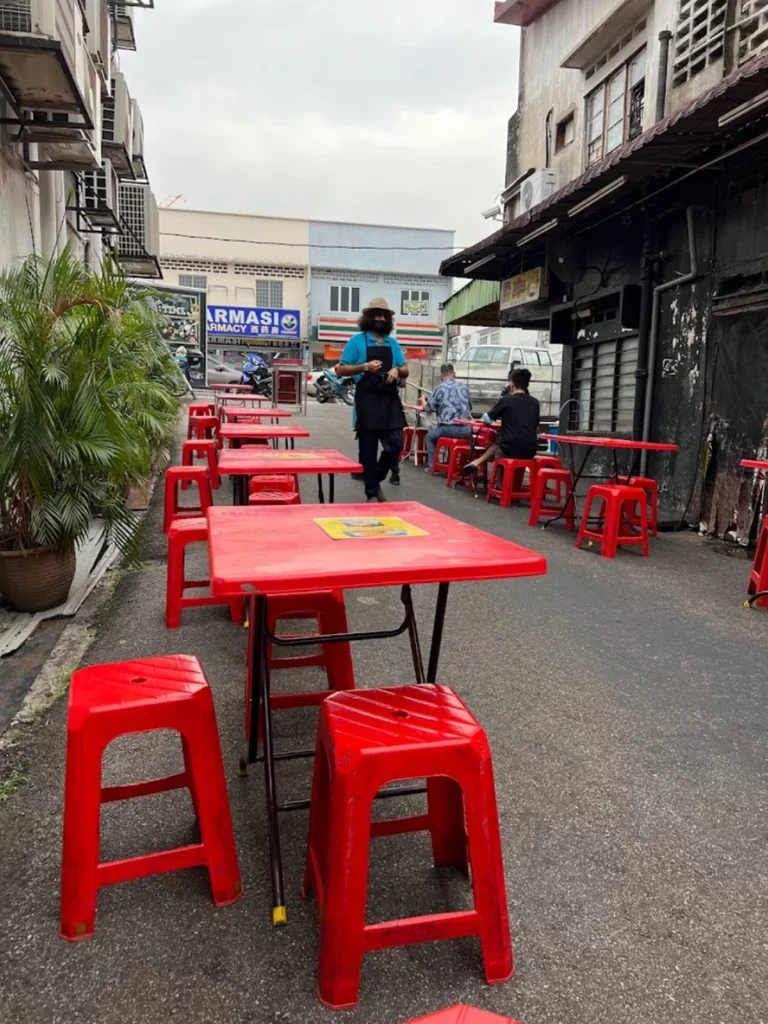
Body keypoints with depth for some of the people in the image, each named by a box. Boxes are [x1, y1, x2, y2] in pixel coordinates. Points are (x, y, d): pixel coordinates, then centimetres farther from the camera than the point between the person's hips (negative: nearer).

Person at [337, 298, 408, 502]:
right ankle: (371, 491, 14)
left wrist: (397, 370, -7)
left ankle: (376, 480, 23)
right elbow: (342, 369, -1)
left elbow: (405, 371, 17)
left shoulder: (393, 343, 14)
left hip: (390, 400, 4)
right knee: (368, 449, 2)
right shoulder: (357, 341, 1)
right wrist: (365, 367, -16)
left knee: (396, 445, -1)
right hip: (367, 401, -4)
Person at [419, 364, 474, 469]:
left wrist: (423, 400, 35)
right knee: (469, 433, 38)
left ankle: (432, 465, 18)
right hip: (466, 429, 3)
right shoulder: (464, 386, 13)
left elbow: (428, 408, 13)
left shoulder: (439, 388, 2)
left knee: (430, 437, 24)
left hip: (448, 428, -3)